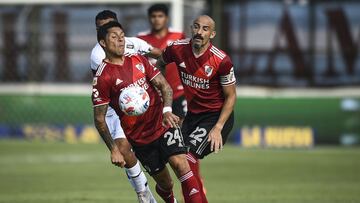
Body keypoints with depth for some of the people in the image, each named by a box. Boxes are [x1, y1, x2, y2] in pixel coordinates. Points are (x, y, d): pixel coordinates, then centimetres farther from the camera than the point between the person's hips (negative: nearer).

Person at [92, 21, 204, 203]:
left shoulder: (138, 60, 6)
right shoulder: (103, 77, -8)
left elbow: (164, 86, 5)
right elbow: (99, 119, -7)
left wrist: (167, 111, -15)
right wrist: (114, 150, -14)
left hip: (163, 125, 3)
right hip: (139, 138, -2)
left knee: (181, 163, -20)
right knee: (165, 184, 3)